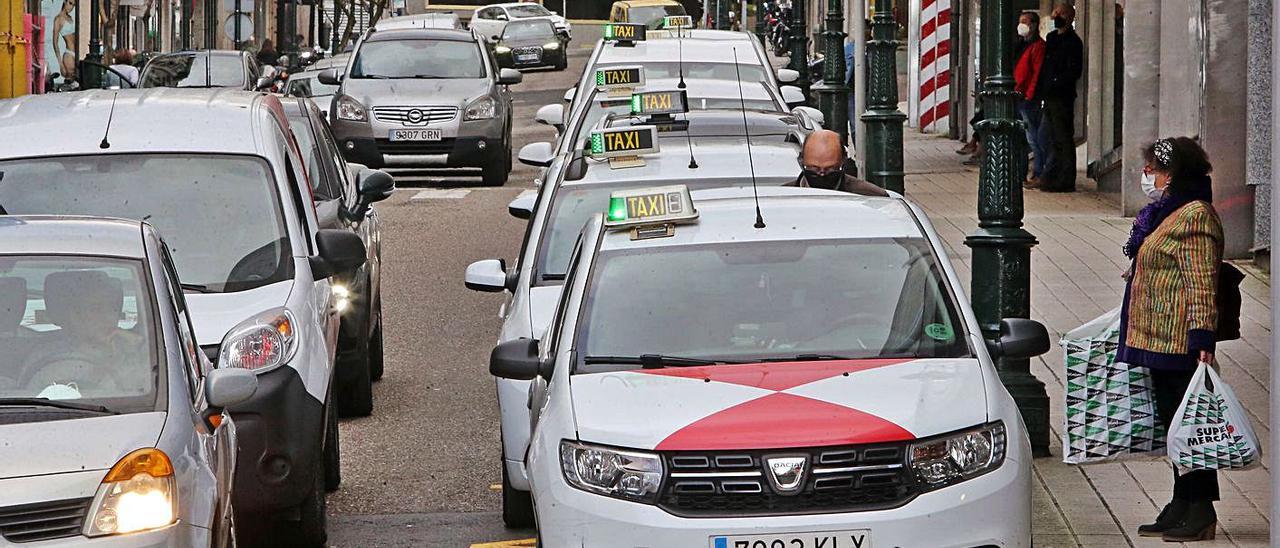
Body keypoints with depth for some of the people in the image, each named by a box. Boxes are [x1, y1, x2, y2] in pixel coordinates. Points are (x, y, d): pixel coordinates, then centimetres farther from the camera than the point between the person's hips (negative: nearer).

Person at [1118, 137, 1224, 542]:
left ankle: (1199, 513, -2)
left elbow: (1201, 284, -21)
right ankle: (1182, 508, 19)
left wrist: (1203, 339, -26)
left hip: (1178, 340, -11)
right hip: (1158, 339, 11)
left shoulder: (1193, 218, -15)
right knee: (1173, 422, 13)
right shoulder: (1167, 213, 17)